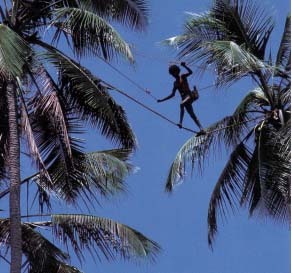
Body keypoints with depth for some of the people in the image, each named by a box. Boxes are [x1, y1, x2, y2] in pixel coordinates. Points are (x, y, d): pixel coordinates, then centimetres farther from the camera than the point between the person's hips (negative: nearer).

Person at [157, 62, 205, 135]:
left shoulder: (183, 77, 5)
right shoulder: (175, 83, 20)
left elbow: (190, 72, -13)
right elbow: (172, 94, 24)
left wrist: (184, 66, -25)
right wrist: (162, 100, 22)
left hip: (189, 95, -7)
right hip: (184, 98, 7)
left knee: (182, 104, -36)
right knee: (193, 116, 1)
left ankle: (181, 122, -43)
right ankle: (202, 129, -1)